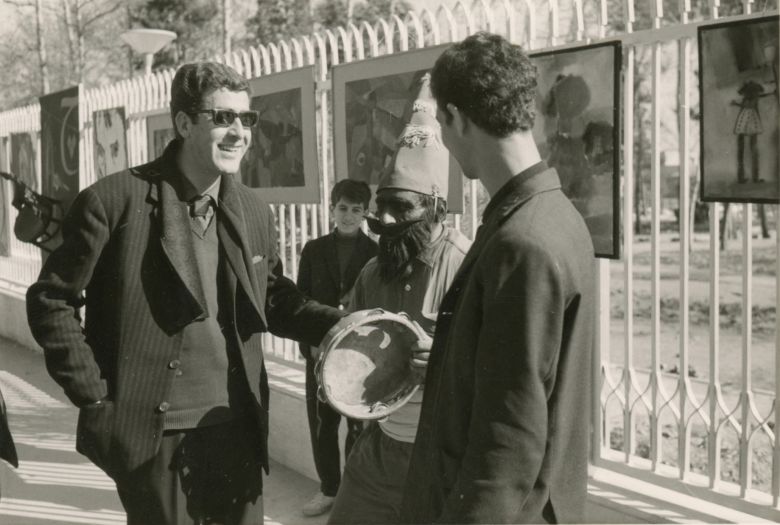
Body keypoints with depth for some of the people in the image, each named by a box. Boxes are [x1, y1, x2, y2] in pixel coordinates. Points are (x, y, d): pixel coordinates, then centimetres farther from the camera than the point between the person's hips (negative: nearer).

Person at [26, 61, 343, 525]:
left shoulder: (255, 211, 6)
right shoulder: (114, 200, -10)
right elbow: (51, 299, -4)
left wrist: (340, 325, -3)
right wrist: (93, 397, -8)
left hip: (238, 430, 5)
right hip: (153, 435, -4)